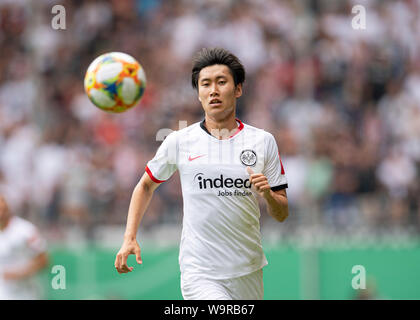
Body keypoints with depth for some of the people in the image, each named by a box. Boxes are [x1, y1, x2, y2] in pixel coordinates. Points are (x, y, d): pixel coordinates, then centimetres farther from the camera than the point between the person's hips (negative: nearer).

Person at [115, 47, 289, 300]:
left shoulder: (264, 141, 5)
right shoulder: (179, 142, 2)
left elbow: (282, 214, 7)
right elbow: (146, 186, 18)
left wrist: (268, 195, -15)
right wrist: (129, 239, 8)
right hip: (200, 276, -4)